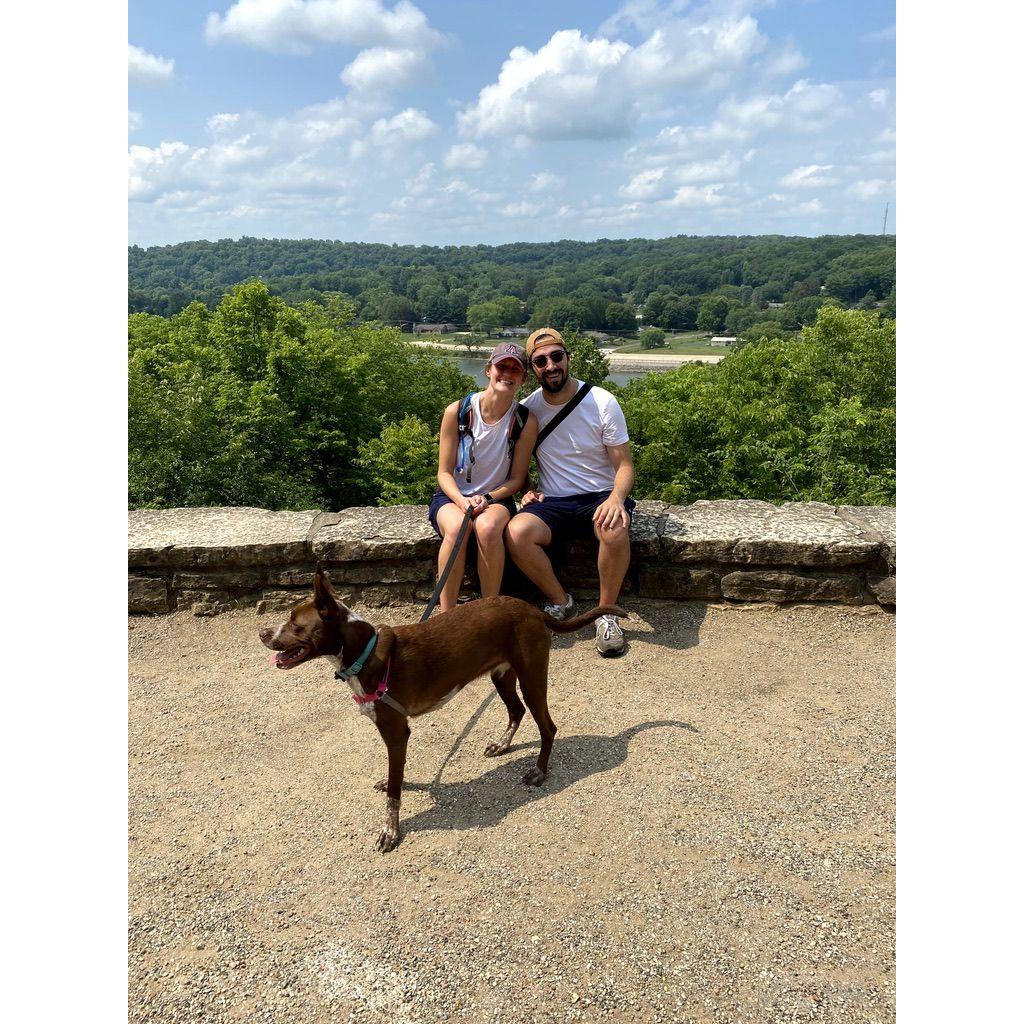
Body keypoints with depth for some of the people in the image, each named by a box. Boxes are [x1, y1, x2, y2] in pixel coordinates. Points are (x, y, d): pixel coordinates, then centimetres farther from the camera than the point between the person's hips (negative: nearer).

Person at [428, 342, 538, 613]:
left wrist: (487, 498, -16)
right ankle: (446, 614, -24)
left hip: (496, 498, 0)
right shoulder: (457, 412, -8)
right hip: (452, 496, 0)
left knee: (488, 527, -36)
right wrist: (462, 501, -22)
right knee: (456, 528, -36)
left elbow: (517, 478, 1)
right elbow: (444, 472, -3)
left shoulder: (525, 421, -5)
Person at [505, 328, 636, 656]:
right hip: (552, 502, 2)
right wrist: (526, 490, -5)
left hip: (599, 496, -2)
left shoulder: (602, 402, -6)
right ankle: (560, 602, -5)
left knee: (615, 529, -38)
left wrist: (616, 497, -27)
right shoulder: (527, 408, 1)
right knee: (515, 534, -30)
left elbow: (624, 466, -6)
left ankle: (607, 611, -13)